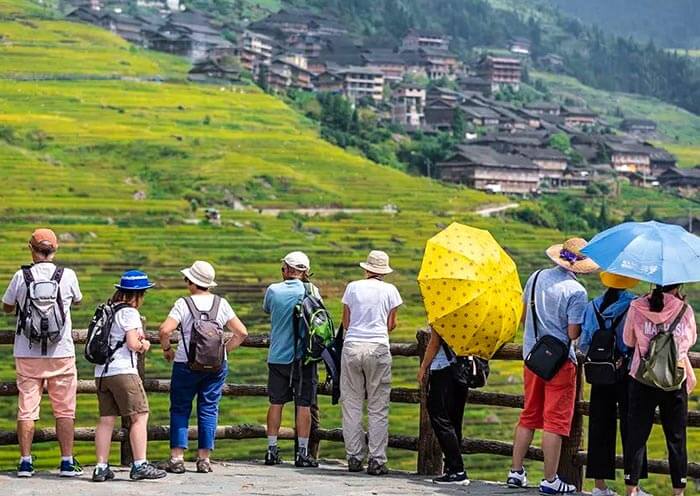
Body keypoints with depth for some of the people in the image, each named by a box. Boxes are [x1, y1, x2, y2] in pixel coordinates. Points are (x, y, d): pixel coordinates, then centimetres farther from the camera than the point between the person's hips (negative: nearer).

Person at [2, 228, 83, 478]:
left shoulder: (21, 276, -5)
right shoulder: (67, 275, -4)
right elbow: (77, 300, 16)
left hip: (27, 354, 0)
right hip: (61, 354, 0)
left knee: (26, 408, 6)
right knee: (64, 410, 6)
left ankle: (25, 462, 5)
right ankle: (67, 462, 6)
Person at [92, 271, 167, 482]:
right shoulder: (129, 313, -7)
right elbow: (133, 344, -13)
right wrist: (143, 344, 8)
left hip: (101, 372, 8)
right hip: (122, 371, -8)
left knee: (106, 419, 7)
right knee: (140, 416, -2)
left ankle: (101, 467, 3)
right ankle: (140, 465, -6)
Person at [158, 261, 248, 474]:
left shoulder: (184, 304, -8)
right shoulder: (221, 304, 2)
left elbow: (165, 330, -18)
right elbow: (241, 332, 1)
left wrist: (167, 349, -1)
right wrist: (224, 350, 10)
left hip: (186, 365, -3)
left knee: (180, 410, 6)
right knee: (208, 410, 8)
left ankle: (177, 458, 0)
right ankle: (204, 458, 6)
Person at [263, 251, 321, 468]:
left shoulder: (273, 290, -3)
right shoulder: (310, 290, -6)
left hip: (277, 356, 2)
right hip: (303, 356, -2)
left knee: (276, 402, 9)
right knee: (303, 404, 1)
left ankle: (272, 450, 10)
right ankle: (303, 452, 0)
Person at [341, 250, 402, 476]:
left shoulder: (353, 287, 5)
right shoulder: (389, 290, 3)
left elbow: (345, 323, 9)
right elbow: (391, 325, 6)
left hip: (352, 346, 1)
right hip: (378, 348, -1)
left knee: (351, 404, 7)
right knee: (378, 407, 2)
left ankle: (354, 457, 7)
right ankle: (377, 459, -1)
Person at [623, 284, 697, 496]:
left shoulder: (637, 307, -5)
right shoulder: (685, 310, -6)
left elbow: (628, 340, 6)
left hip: (642, 378, 0)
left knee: (636, 434, 6)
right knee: (676, 437, 9)